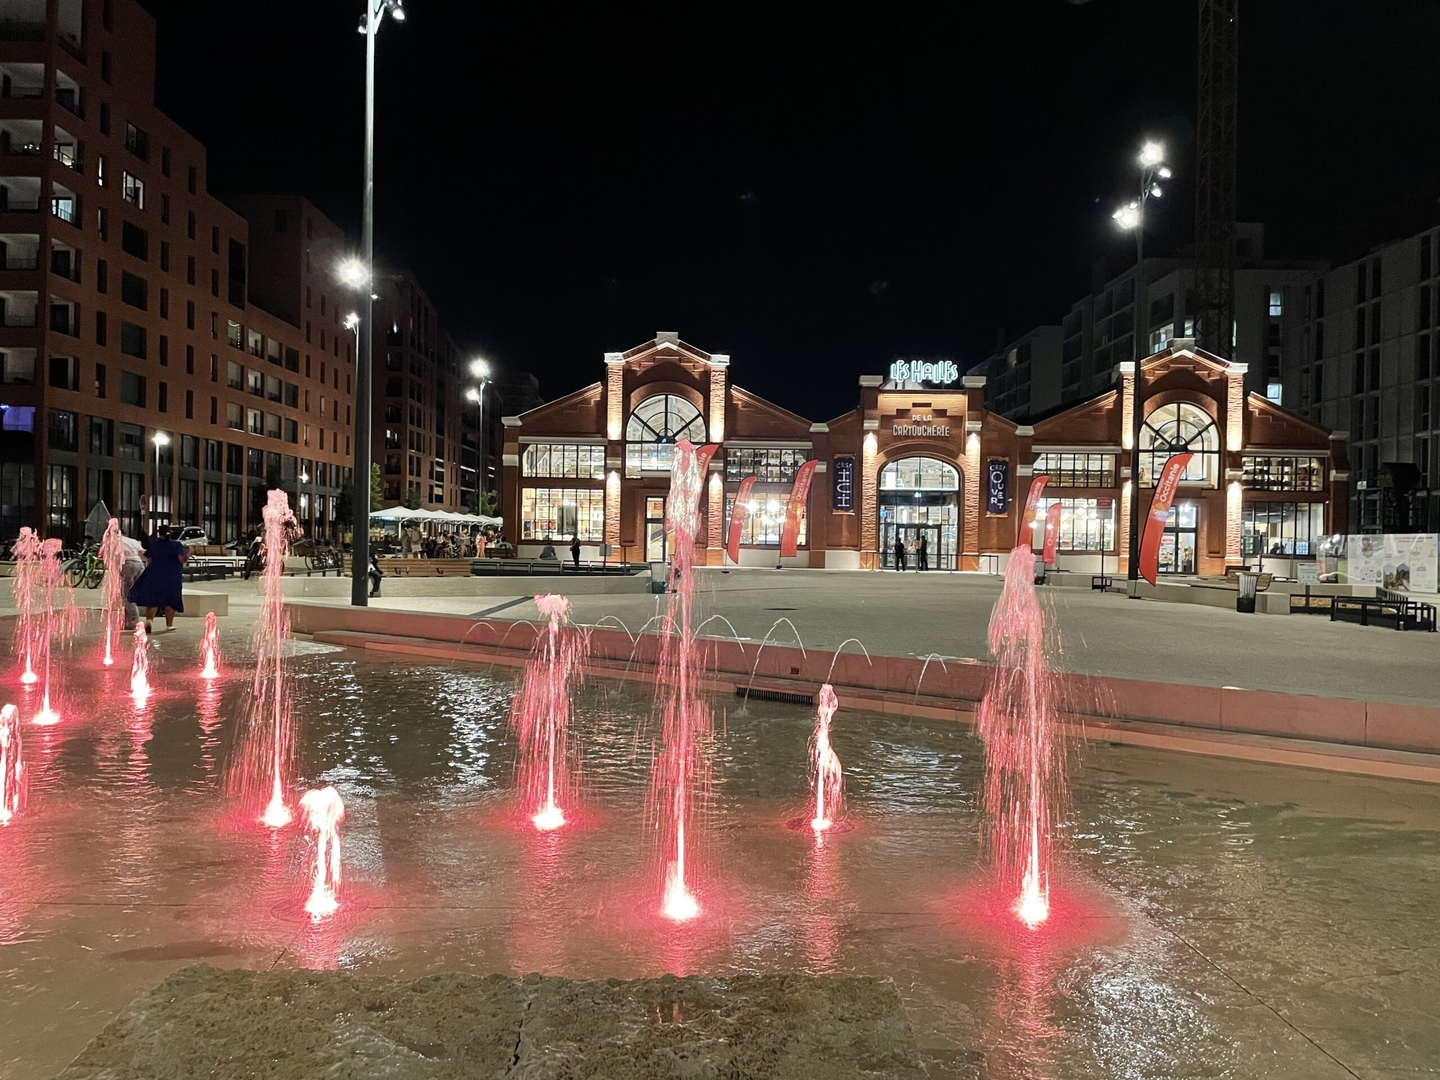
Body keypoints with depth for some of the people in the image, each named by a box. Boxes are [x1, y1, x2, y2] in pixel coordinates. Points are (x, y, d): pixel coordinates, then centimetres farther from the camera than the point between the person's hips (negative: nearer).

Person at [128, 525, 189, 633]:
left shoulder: (153, 545, 2)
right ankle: (169, 624, 15)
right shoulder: (177, 545, -3)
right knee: (170, 601, 11)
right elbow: (181, 560, -10)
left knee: (152, 601, 7)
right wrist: (187, 556, 8)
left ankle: (149, 620, -15)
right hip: (172, 578, 0)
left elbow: (149, 561, 2)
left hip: (154, 576, 1)